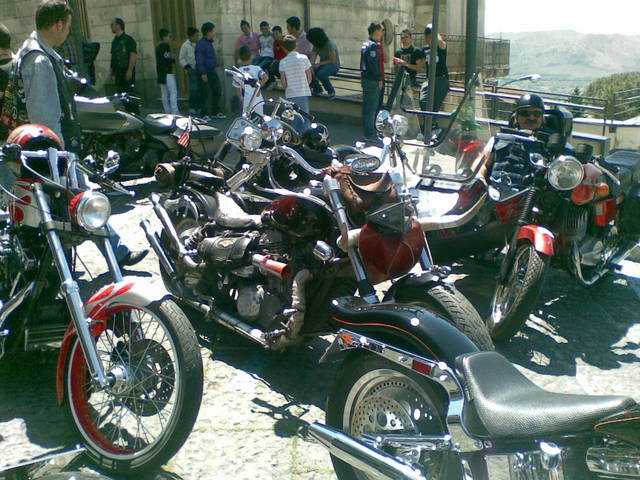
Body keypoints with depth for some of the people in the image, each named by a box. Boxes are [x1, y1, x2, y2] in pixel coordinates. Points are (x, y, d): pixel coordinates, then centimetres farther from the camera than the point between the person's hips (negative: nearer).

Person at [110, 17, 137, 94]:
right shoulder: (114, 41, 18)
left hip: (127, 71, -8)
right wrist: (112, 70, 15)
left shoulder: (128, 39, -6)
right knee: (119, 93, 7)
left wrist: (130, 70, -20)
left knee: (129, 92, -10)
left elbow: (133, 55, -13)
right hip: (117, 72, 8)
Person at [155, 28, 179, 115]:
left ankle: (167, 112, 7)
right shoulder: (165, 45, -8)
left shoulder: (158, 47, 18)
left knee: (164, 94, 7)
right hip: (167, 73, -9)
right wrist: (173, 60, -6)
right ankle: (175, 112, -19)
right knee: (173, 92, -11)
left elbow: (160, 60, 18)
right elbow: (165, 58, -19)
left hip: (160, 73, 9)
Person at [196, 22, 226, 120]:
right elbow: (199, 60, -19)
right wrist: (203, 73, -22)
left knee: (217, 91, 11)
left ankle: (215, 112, 21)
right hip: (205, 72, -9)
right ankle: (204, 114, 4)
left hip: (212, 71, 9)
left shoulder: (209, 42, 14)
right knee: (206, 94, -5)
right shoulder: (201, 44, -15)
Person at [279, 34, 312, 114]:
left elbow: (283, 82, -1)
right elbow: (309, 78, 1)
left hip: (290, 95, 1)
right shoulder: (304, 58, -3)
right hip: (303, 93, -1)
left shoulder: (283, 62, -2)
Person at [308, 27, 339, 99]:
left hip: (333, 65, -7)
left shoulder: (330, 45, -19)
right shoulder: (316, 46, 3)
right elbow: (312, 57, -4)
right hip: (322, 65, 7)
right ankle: (317, 89, 5)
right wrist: (311, 66, -25)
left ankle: (331, 91, -15)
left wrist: (320, 64, -22)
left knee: (321, 74, -36)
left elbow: (333, 60, -20)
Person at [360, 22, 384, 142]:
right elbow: (373, 64, -21)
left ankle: (368, 132, 24)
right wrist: (379, 79, -16)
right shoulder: (373, 46, -17)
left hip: (365, 78, 10)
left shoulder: (365, 44, 15)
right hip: (372, 80, -10)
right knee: (372, 106, -6)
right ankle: (370, 134, -3)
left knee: (367, 106, 15)